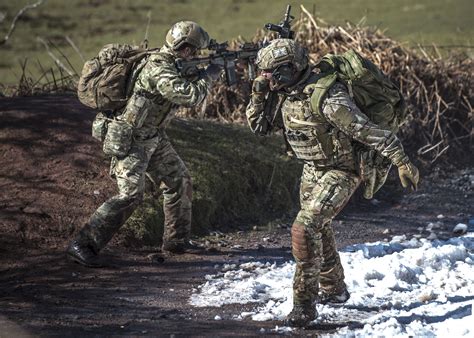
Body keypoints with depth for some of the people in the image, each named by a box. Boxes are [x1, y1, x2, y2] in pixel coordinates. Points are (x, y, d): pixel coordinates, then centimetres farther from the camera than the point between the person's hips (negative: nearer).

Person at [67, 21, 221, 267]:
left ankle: (176, 240, 27)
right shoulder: (159, 69, -25)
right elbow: (191, 96, -30)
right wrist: (210, 75, -14)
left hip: (153, 138, 10)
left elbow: (187, 88, 19)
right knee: (129, 194, -18)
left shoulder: (171, 63, 5)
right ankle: (81, 246, -19)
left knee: (179, 181, 15)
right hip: (132, 139, -10)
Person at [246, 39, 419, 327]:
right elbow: (259, 126, 6)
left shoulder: (326, 97, -31)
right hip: (313, 170, 9)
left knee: (305, 229, -20)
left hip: (341, 172, -9)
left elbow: (369, 131, -30)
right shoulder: (285, 93, -6)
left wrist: (402, 162, -30)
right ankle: (334, 290, 45)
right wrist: (258, 94, -12)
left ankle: (305, 304, -12)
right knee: (319, 228, 23)